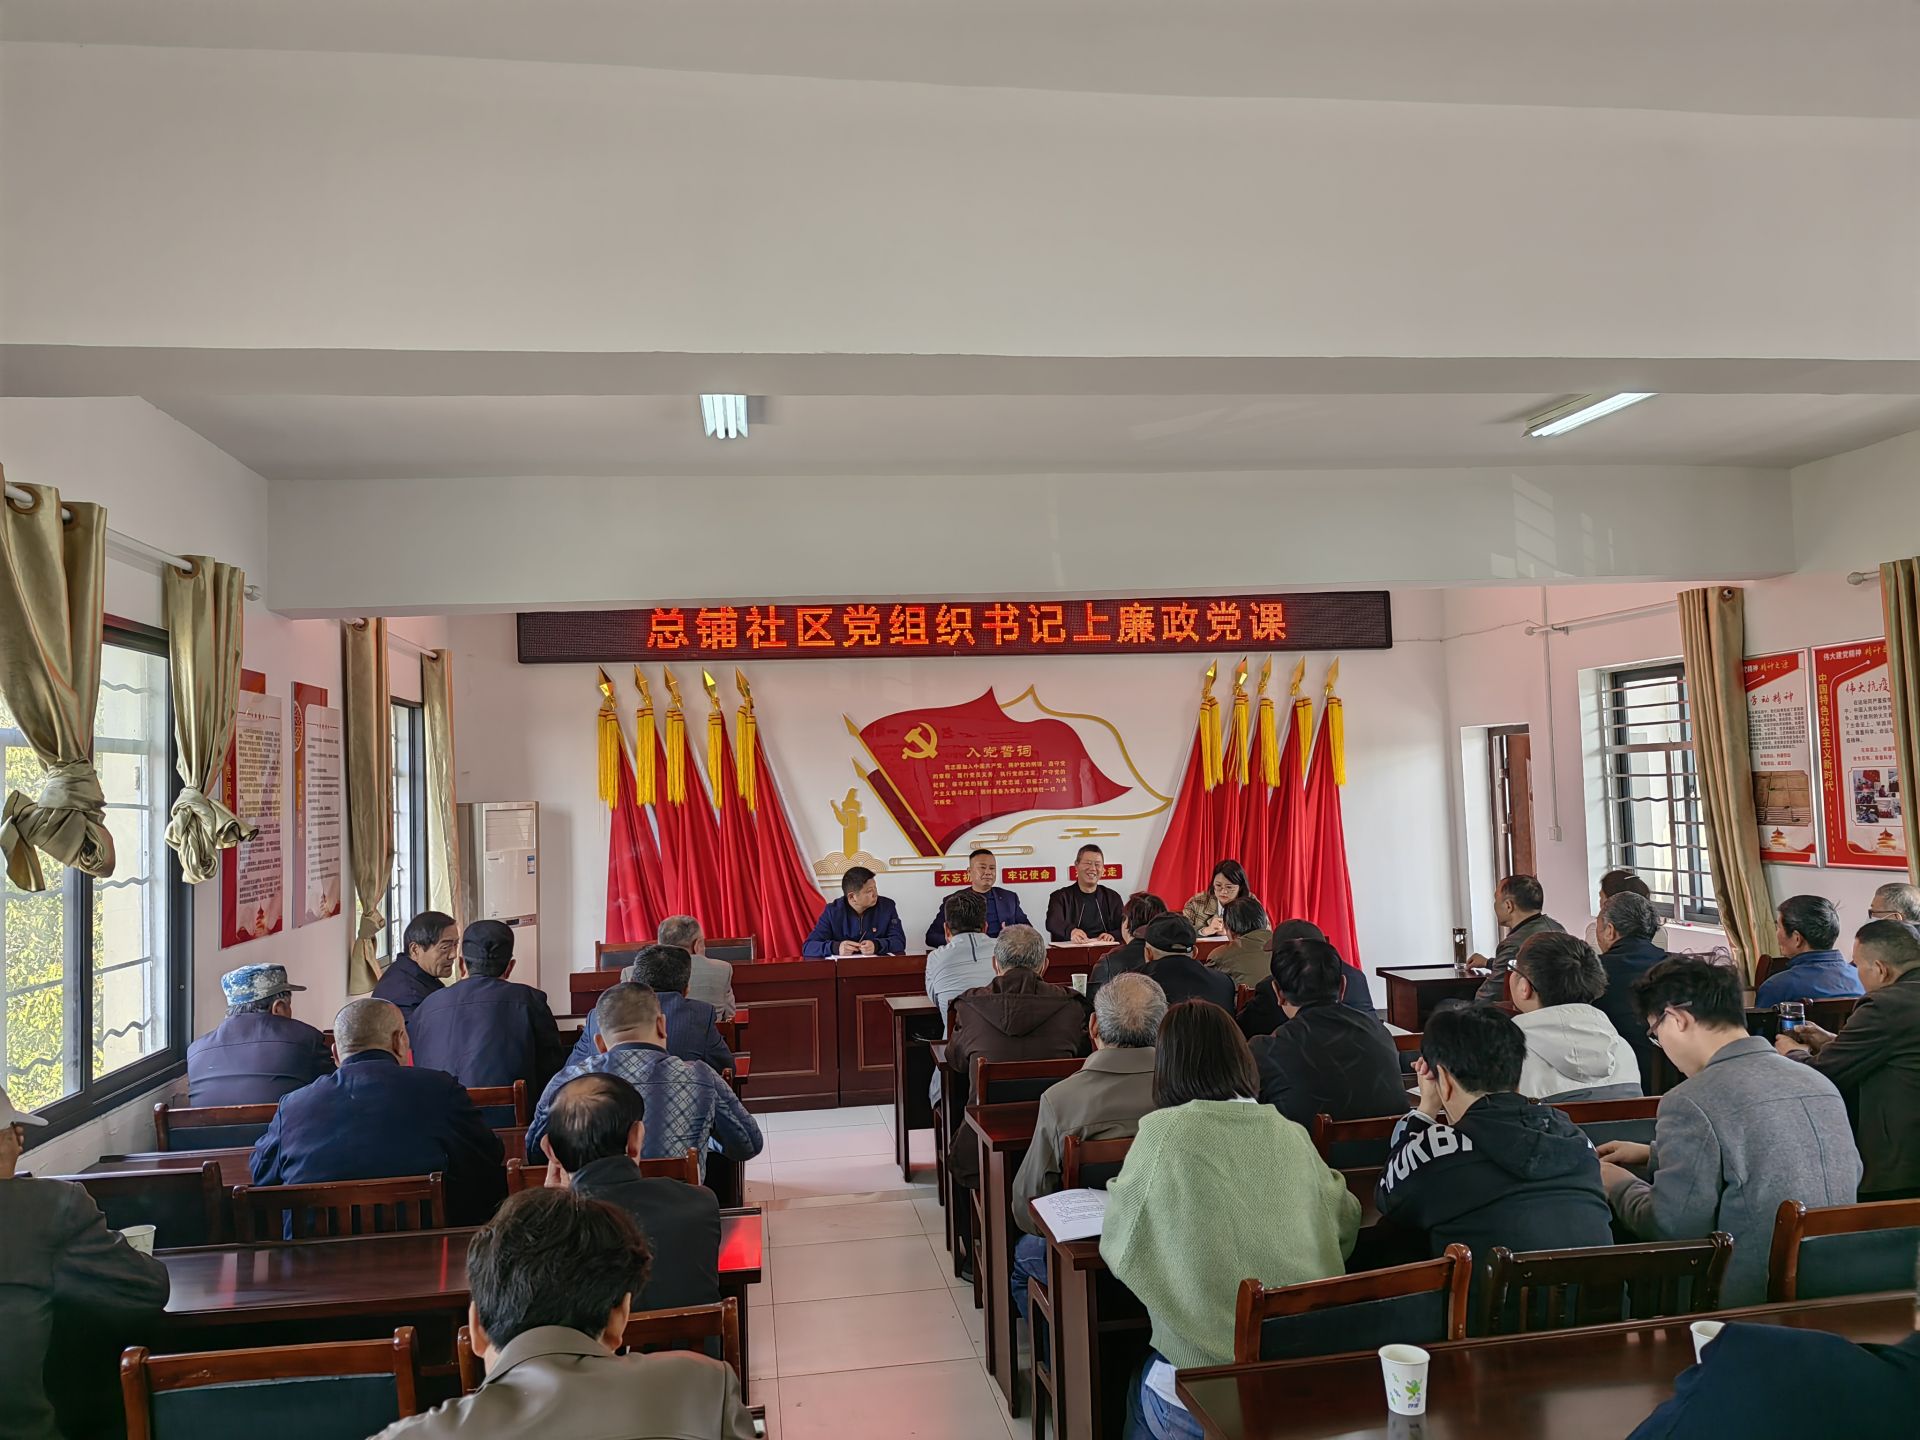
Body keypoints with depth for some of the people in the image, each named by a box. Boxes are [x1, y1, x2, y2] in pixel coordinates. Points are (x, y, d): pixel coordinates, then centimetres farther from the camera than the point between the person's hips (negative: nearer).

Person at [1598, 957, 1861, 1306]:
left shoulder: (1690, 1103, -17)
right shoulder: (1822, 1083, 8)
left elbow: (1671, 1227, -17)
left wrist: (1620, 1185, 3)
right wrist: (1657, 1153, 26)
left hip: (1755, 1298, -8)